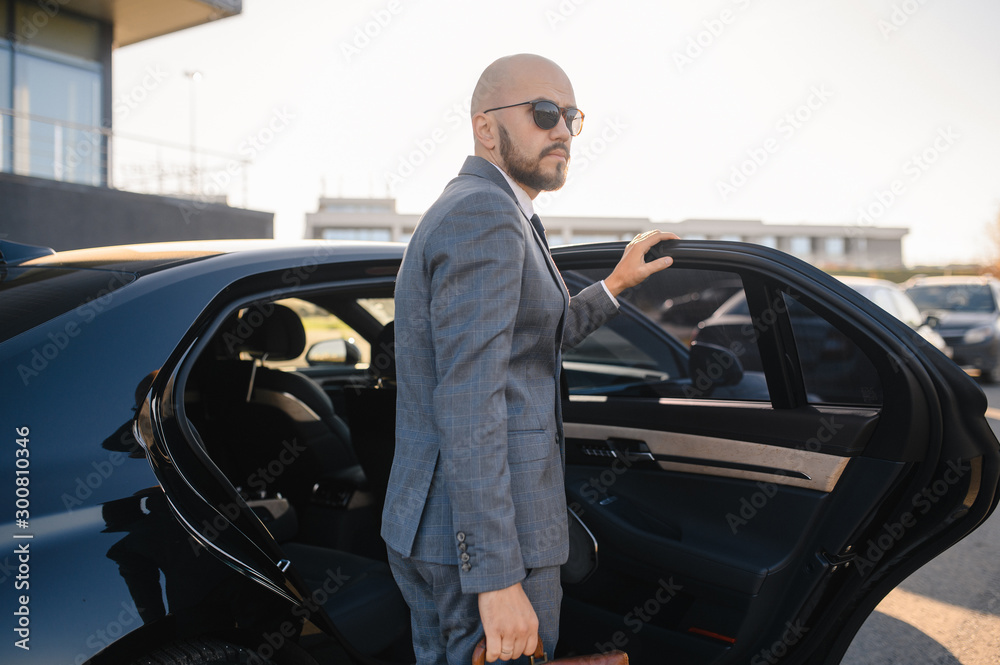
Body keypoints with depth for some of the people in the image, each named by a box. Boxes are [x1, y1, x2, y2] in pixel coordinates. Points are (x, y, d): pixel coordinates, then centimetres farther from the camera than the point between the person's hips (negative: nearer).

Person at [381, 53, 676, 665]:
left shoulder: (457, 212, 16)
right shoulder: (486, 215, -16)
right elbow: (467, 403, -24)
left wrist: (616, 284, 29)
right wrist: (498, 579, -24)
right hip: (485, 540, -10)